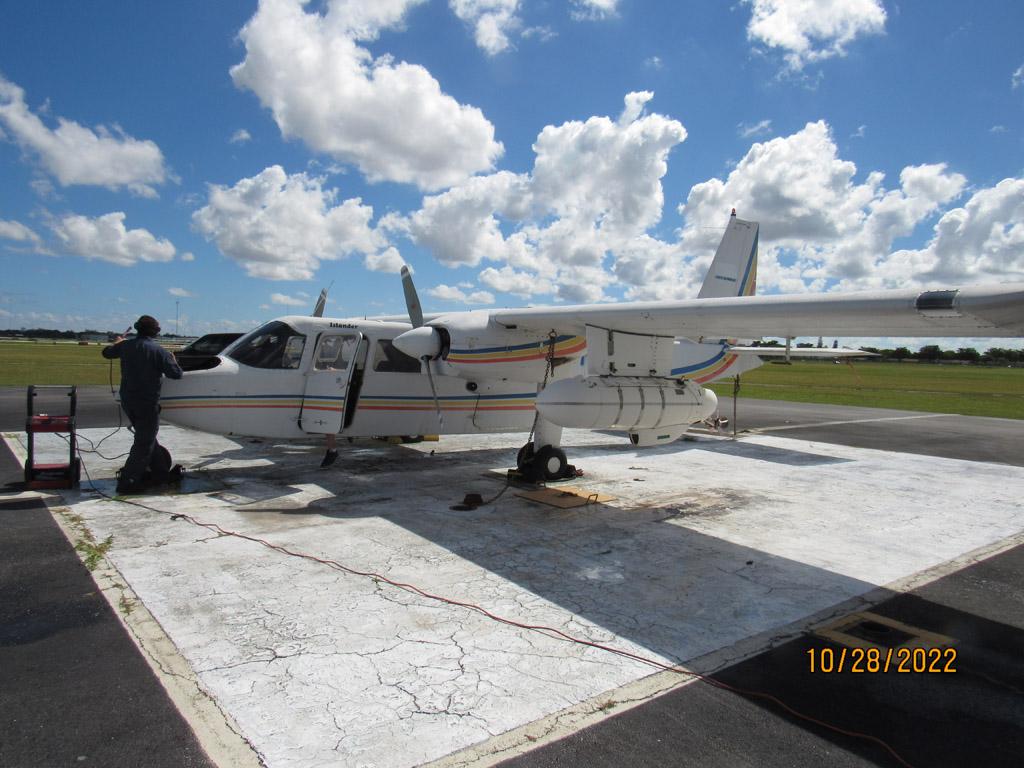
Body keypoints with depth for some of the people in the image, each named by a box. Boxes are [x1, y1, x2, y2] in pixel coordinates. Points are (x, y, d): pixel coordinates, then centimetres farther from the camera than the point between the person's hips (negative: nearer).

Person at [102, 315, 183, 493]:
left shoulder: (125, 346, 3)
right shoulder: (158, 351, -14)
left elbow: (107, 353, 25)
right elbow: (176, 374, -11)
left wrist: (117, 343, 46)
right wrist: (172, 360, 10)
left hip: (127, 400, 7)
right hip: (148, 403, -7)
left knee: (144, 437, 24)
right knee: (144, 443, 0)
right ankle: (126, 481, -3)